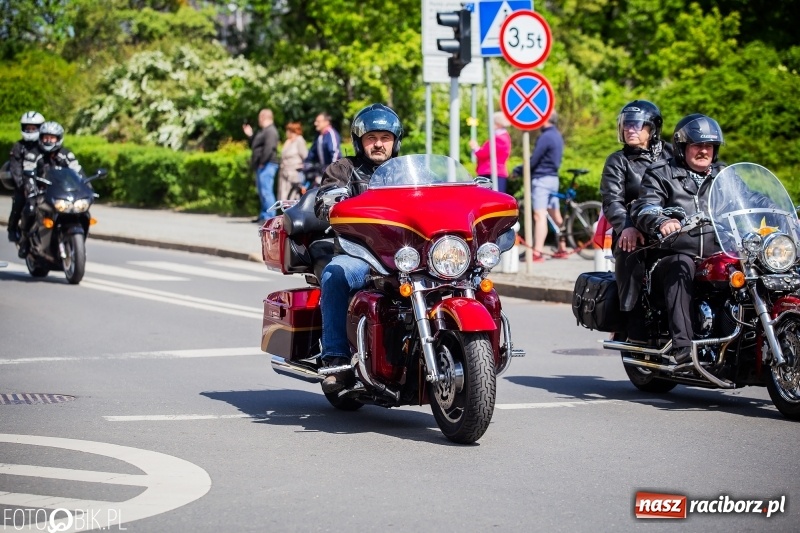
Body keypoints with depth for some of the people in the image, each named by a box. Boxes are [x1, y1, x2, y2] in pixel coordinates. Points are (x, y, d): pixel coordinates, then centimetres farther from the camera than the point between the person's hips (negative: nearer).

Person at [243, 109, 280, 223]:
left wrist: (262, 162, -23)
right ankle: (264, 215, 19)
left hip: (267, 165, -11)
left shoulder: (270, 131, -13)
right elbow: (255, 146, 32)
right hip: (262, 166, 11)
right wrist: (250, 136, 22)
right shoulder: (263, 131, 22)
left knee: (266, 191, -14)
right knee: (262, 191, 14)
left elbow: (269, 148, -24)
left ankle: (269, 217, -17)